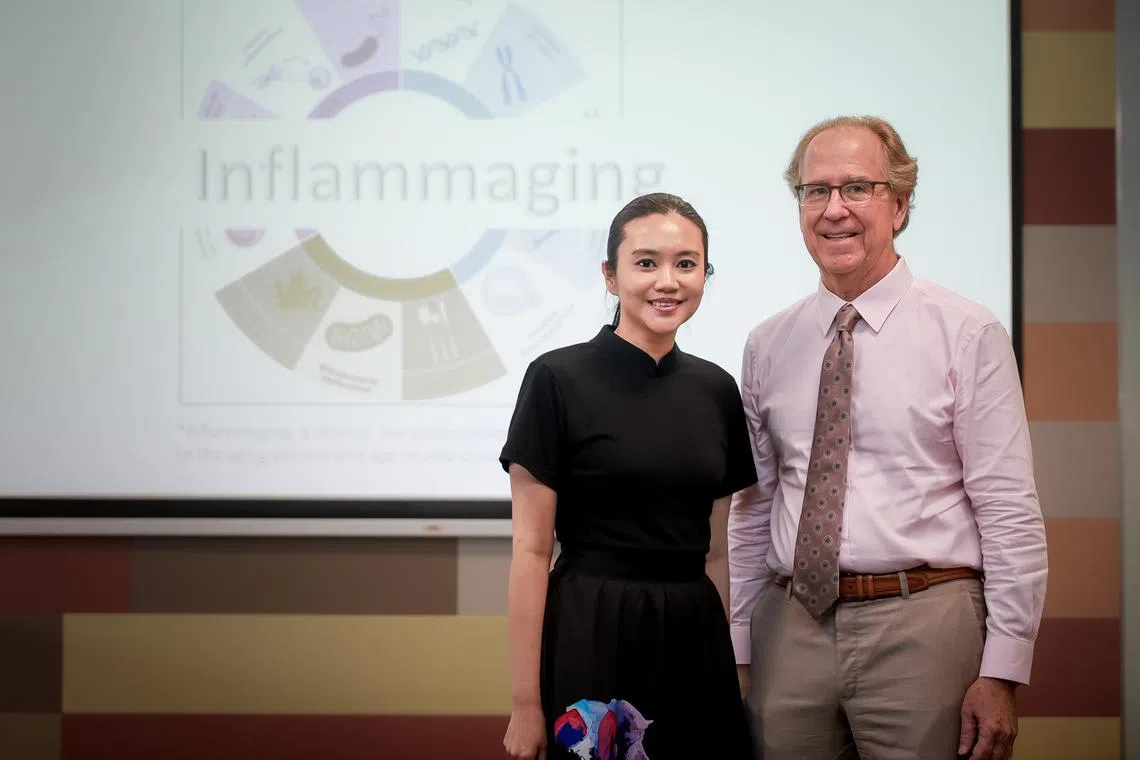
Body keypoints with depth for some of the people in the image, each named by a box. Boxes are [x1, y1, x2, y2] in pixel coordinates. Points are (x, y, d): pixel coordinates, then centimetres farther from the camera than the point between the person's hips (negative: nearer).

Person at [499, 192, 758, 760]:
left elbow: (715, 548, 13)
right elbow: (531, 551, -9)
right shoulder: (558, 379, -8)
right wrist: (525, 704, -11)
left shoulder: (717, 390, 7)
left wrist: (730, 662, 10)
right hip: (591, 639, -5)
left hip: (694, 642, 5)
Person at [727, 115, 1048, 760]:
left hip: (922, 631, -3)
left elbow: (1012, 514, -6)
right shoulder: (768, 347, 10)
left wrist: (1002, 673, -11)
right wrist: (739, 653, 9)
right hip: (790, 630, 4)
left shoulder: (968, 334, -3)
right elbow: (752, 511, 13)